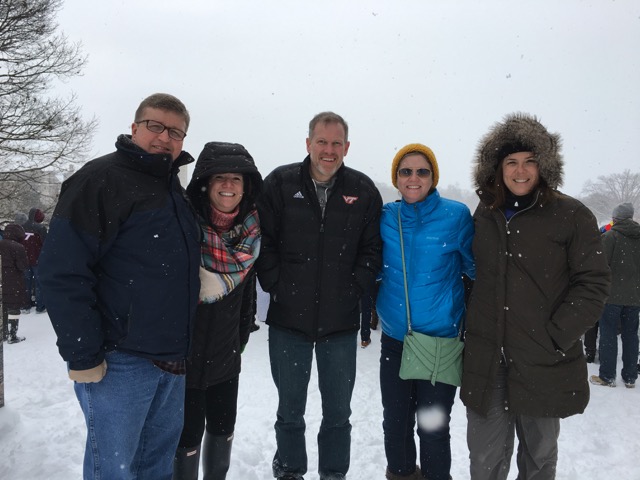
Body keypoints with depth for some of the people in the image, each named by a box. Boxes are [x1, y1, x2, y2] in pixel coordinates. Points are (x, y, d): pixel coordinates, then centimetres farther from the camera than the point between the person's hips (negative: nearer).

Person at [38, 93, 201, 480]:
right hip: (119, 361, -7)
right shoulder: (103, 178, -11)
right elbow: (63, 271, -17)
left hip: (173, 361, 7)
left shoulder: (175, 190, 14)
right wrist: (83, 356, -17)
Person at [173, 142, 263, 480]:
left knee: (223, 427, 19)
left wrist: (241, 338, 14)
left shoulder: (250, 229, -1)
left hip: (226, 354, 5)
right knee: (189, 434, 6)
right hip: (183, 354, -5)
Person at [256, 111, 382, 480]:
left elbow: (372, 250, 4)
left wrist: (354, 290, -5)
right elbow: (263, 242, -1)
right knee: (290, 411, 15)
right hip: (289, 318, 0)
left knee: (339, 412, 14)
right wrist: (276, 286, -7)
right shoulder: (280, 183, -2)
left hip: (341, 322, 1)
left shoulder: (364, 190, 1)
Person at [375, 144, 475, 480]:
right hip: (394, 339, 3)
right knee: (394, 424, 16)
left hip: (440, 339, -3)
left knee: (433, 428, 8)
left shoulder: (455, 215, -8)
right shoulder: (386, 216, 0)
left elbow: (476, 267, 1)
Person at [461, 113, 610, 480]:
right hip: (486, 363, 3)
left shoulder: (572, 216, -5)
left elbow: (594, 283, -6)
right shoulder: (485, 215, 7)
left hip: (545, 365, -2)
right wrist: (472, 327, 8)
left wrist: (556, 337, -13)